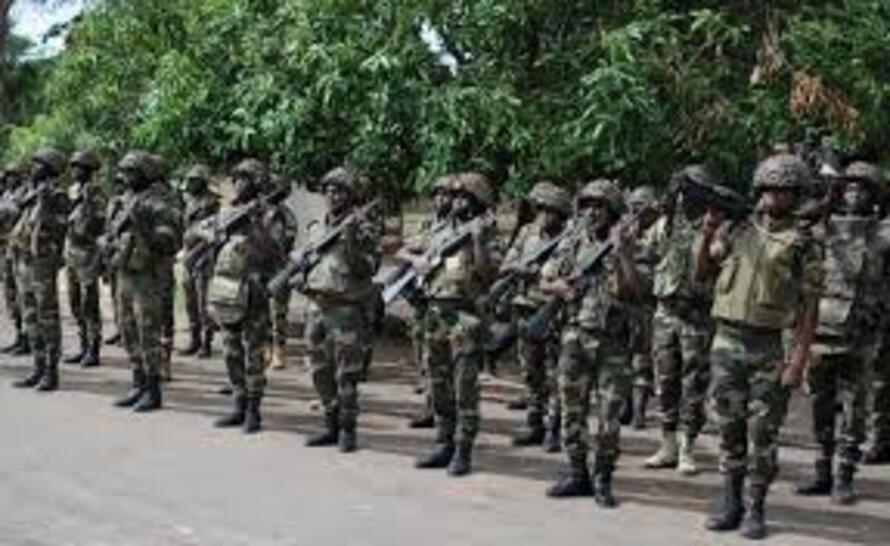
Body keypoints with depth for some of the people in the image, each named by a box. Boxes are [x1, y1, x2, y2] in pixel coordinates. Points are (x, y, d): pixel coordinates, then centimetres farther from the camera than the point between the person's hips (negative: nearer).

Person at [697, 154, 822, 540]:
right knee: (728, 427, 9)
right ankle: (730, 502, 20)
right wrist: (708, 237, -4)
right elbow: (702, 275, 11)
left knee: (763, 433, 1)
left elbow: (808, 308, -3)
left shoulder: (801, 245, -1)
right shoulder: (735, 229, 7)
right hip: (726, 339, 3)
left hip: (767, 347, -3)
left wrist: (799, 359, -10)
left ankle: (755, 509, 10)